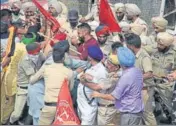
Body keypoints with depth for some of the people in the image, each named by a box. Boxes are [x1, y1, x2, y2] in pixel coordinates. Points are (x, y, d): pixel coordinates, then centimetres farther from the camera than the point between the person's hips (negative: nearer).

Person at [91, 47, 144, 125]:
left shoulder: (126, 77, -25)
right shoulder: (137, 71, -1)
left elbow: (114, 97, -20)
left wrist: (99, 95, -5)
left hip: (129, 112, -8)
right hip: (138, 110, 8)